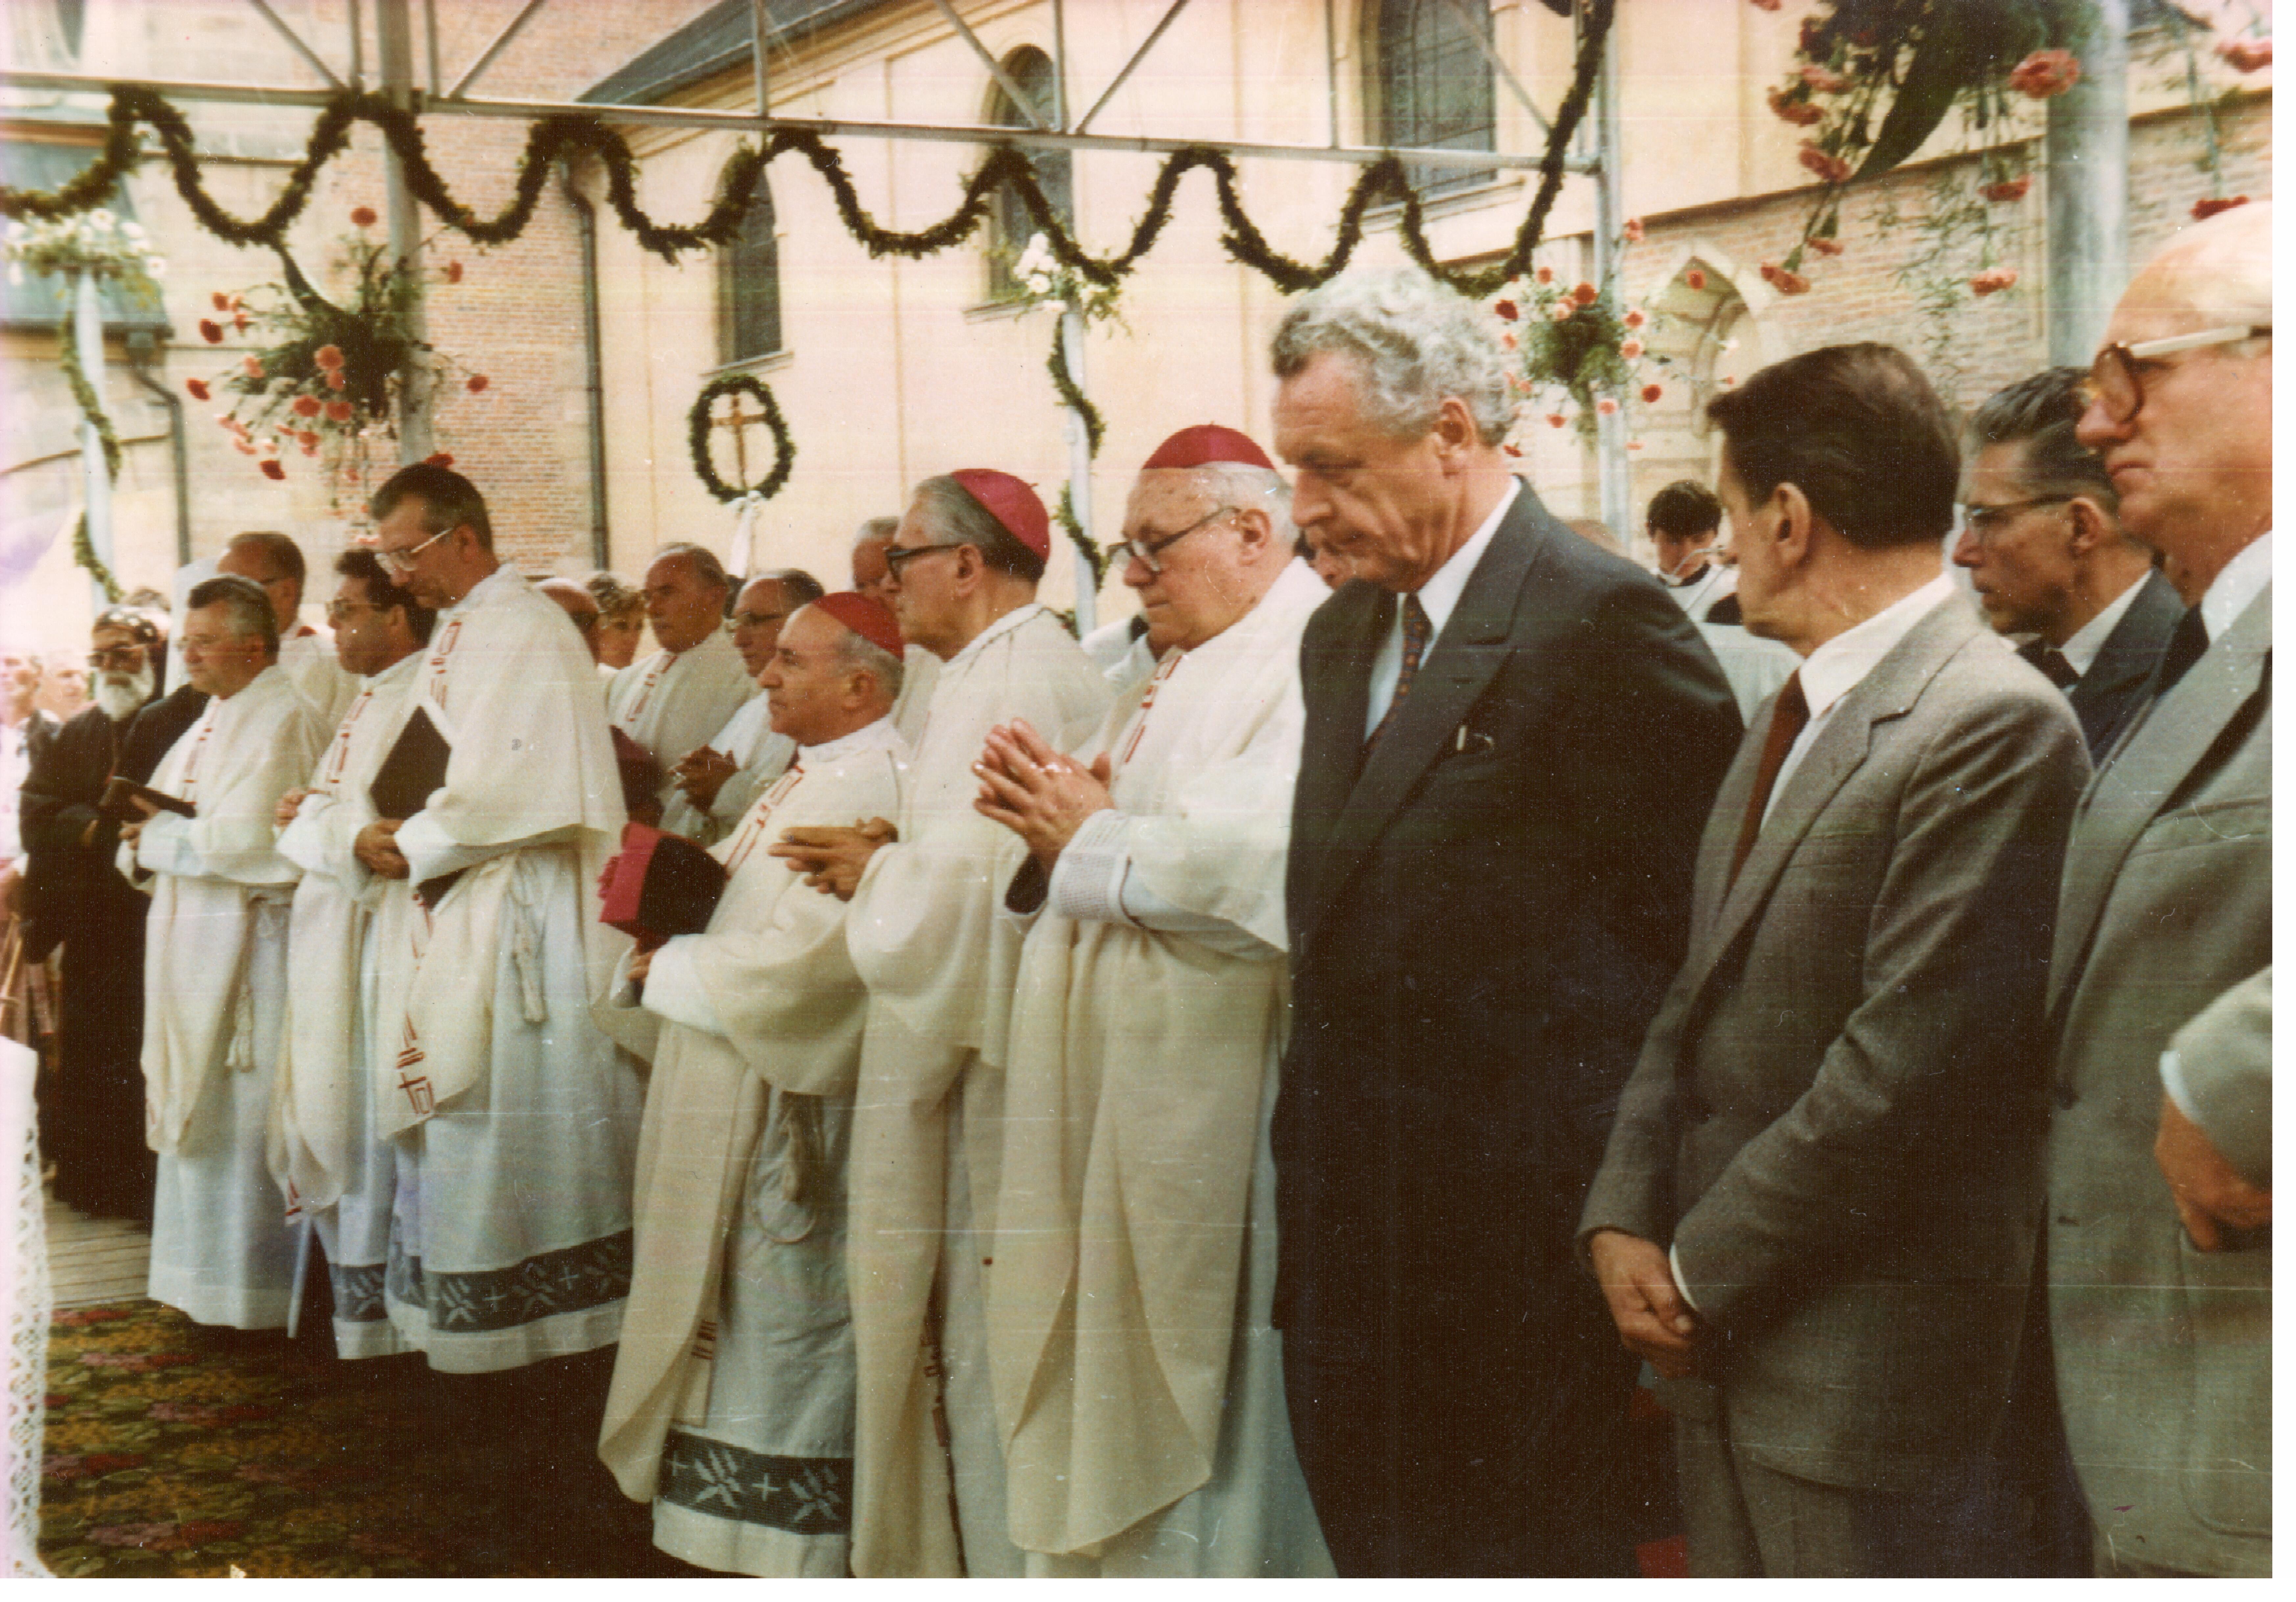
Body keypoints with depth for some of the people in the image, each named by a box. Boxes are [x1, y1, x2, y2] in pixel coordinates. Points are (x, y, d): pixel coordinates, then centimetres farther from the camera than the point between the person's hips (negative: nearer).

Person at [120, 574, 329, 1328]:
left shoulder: (283, 720, -12)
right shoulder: (212, 722, 17)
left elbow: (247, 840, -22)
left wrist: (156, 837, -9)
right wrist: (145, 845, -2)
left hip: (251, 946, -9)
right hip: (193, 945, 9)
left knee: (242, 1118, -4)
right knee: (198, 1112, 13)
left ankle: (254, 1287, 5)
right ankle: (207, 1272, 21)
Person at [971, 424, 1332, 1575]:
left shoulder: (1317, 660, -13)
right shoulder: (1167, 678, 19)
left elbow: (1267, 867, -27)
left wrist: (1092, 838, -13)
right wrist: (1053, 823, -2)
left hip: (1218, 1122, -9)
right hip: (1114, 1110, 9)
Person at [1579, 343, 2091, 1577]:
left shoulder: (1995, 726, -17)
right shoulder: (1789, 717, 13)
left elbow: (1904, 1067, -22)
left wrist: (1701, 1270, -13)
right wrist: (1624, 1220, -1)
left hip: (1866, 1369, -8)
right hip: (1719, 1337, 8)